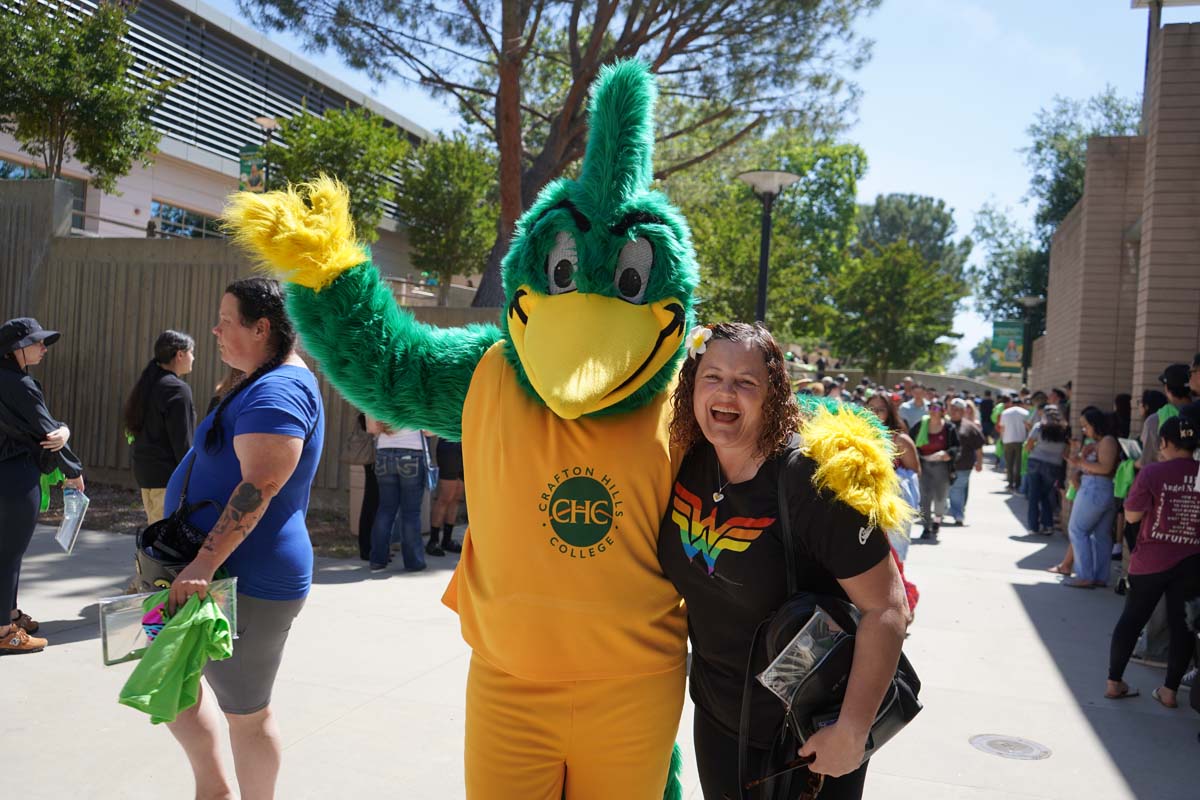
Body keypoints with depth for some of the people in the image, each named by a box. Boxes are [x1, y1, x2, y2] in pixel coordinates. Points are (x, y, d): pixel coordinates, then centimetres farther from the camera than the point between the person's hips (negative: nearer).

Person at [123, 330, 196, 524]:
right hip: (169, 474, -9)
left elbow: (136, 428, 15)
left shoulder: (148, 384, 12)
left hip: (144, 470, 9)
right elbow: (182, 442, -17)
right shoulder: (177, 389, -15)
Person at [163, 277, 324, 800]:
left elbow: (260, 486, -30)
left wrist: (206, 562, -33)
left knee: (245, 712, 4)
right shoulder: (263, 385, 15)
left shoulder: (278, 390, -20)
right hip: (228, 574, 11)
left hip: (248, 581, -11)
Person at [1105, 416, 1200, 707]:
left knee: (1132, 619, 11)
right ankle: (1170, 690, 15)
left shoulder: (1153, 472, -11)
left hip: (1152, 560, -1)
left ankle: (1114, 682, 17)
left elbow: (1132, 514, -6)